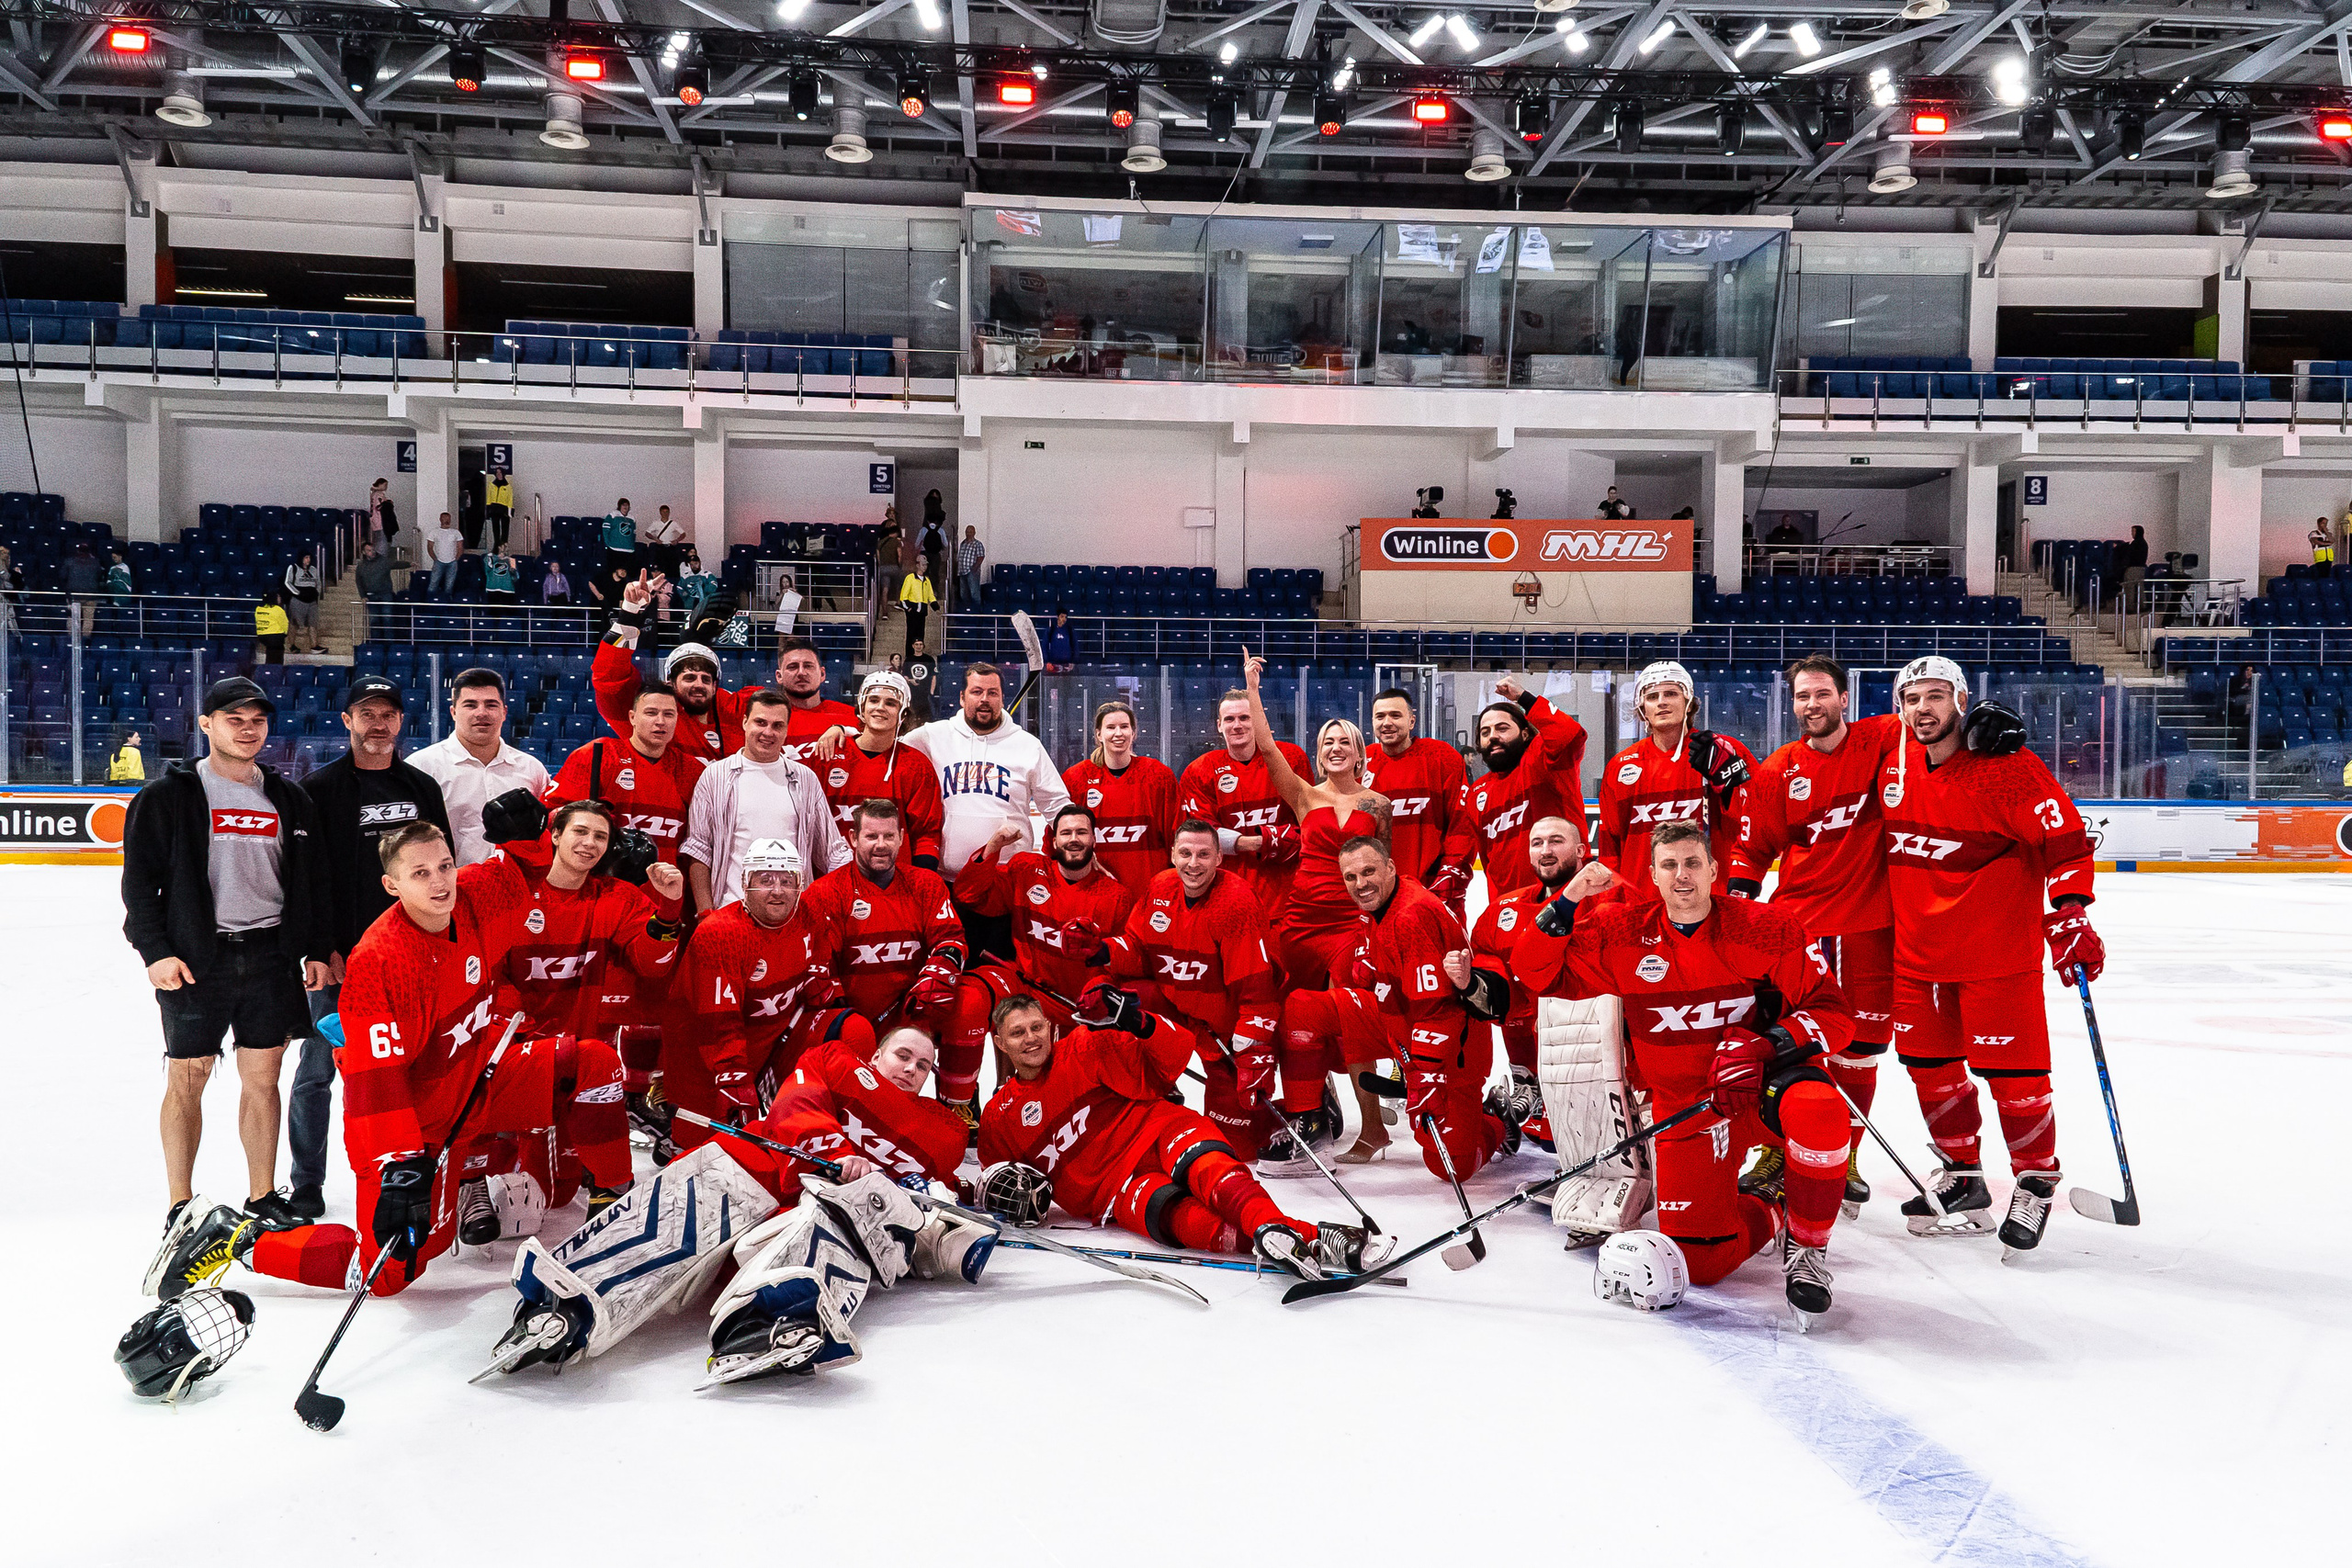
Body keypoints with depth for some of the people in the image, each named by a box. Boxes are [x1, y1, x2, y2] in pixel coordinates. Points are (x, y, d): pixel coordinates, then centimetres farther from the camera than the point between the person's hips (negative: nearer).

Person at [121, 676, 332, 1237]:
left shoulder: (288, 797, 11)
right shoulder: (168, 796, 1)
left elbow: (312, 880, 13)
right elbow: (139, 880, -1)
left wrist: (316, 950, 7)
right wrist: (155, 950, -10)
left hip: (271, 954, 3)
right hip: (194, 958, -3)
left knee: (262, 1076, 7)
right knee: (187, 1079, 3)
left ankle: (263, 1197, 17)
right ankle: (181, 1206, 15)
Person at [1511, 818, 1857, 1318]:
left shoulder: (1766, 929, -11)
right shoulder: (1623, 933, -5)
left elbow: (1832, 1014, -10)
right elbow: (1536, 972, -5)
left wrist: (1769, 1042, -28)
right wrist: (1568, 903, -18)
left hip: (1765, 1083, -2)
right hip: (1684, 1104, 2)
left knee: (1816, 1108, -38)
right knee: (1700, 1262, -4)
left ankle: (1806, 1244, -11)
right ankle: (1770, 1215, 31)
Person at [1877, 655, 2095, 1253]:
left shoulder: (2006, 765, -15)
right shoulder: (1893, 763, 3)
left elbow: (2065, 838, -14)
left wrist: (2069, 915, -22)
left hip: (1996, 948, -6)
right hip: (1917, 946, 6)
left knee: (2011, 1067, -2)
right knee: (1929, 1063, 12)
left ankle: (2035, 1181, 18)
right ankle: (1961, 1178, 28)